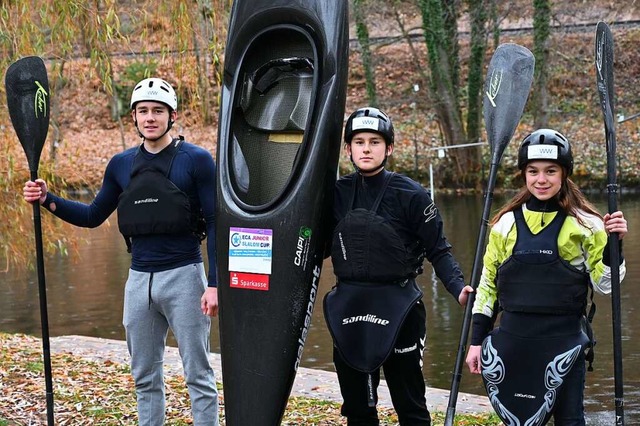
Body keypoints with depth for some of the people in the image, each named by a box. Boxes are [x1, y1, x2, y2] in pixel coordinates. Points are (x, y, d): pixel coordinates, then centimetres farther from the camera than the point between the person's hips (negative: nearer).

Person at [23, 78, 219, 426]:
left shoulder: (196, 160, -5)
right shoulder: (121, 165, 9)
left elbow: (215, 224, -7)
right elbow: (93, 216, 18)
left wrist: (214, 284, -14)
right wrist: (47, 200, 3)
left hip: (183, 277, -5)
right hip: (139, 279, 5)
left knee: (198, 375, 0)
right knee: (145, 377, 13)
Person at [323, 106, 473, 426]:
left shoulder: (411, 195, -7)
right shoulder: (336, 193, 5)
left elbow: (438, 251, -6)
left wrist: (458, 288, -21)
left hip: (397, 310, -4)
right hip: (348, 310, 4)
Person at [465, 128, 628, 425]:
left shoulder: (585, 223, -1)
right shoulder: (506, 223, 6)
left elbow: (604, 284, 0)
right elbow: (487, 284, 11)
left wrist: (613, 245, -16)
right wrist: (477, 341, 9)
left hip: (563, 340, -2)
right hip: (512, 342, 3)